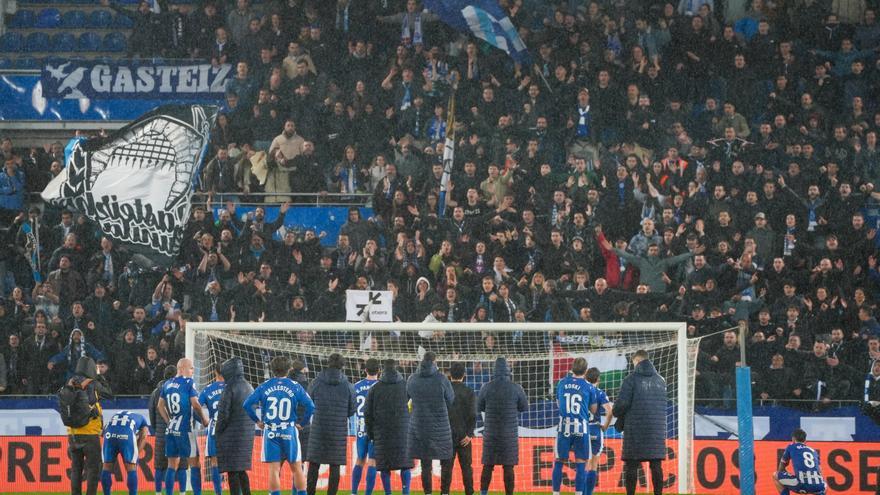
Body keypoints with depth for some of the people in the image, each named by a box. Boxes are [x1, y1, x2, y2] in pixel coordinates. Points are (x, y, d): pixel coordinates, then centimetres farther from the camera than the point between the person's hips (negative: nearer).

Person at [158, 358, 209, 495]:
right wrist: (204, 420, 1)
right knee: (194, 463, -1)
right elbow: (195, 404, -13)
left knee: (172, 465, 11)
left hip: (170, 430, 6)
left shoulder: (167, 384, 12)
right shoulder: (189, 382, -8)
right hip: (185, 429, -6)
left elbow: (160, 406, 17)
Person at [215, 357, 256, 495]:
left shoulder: (230, 388, -13)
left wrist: (217, 432, -3)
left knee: (232, 472, -5)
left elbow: (223, 414, -15)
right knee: (241, 471, 15)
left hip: (231, 436, -8)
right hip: (247, 435, 8)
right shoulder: (249, 388, 11)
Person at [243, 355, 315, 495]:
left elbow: (247, 404, -3)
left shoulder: (264, 387, 1)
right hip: (289, 432, -1)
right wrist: (302, 423, 3)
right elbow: (311, 407, -9)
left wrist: (257, 421, 7)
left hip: (270, 432, 1)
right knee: (296, 468, 8)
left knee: (273, 470, 2)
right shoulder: (295, 387, -2)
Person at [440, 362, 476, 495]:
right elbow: (472, 415, -10)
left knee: (446, 466, 1)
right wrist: (469, 434, -8)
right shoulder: (469, 392, -3)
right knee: (466, 466, 6)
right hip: (464, 435, 0)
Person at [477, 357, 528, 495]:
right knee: (508, 467, 3)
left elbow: (480, 407, 6)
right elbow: (524, 407, 5)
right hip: (510, 432, -1)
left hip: (490, 433, 1)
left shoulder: (486, 388, -6)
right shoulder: (516, 388, -8)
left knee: (488, 465, 9)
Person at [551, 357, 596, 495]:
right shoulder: (588, 387, -2)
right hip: (581, 428, -2)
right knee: (581, 463, 3)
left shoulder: (561, 383, 5)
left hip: (564, 427, 2)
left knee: (559, 462, 8)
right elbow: (593, 410, 9)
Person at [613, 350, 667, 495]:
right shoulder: (661, 380, 10)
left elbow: (622, 403, -11)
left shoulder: (631, 379, -5)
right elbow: (663, 404, 14)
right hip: (657, 431, 4)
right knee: (656, 466, 4)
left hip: (635, 430, -4)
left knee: (631, 465, 1)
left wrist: (616, 413, 11)